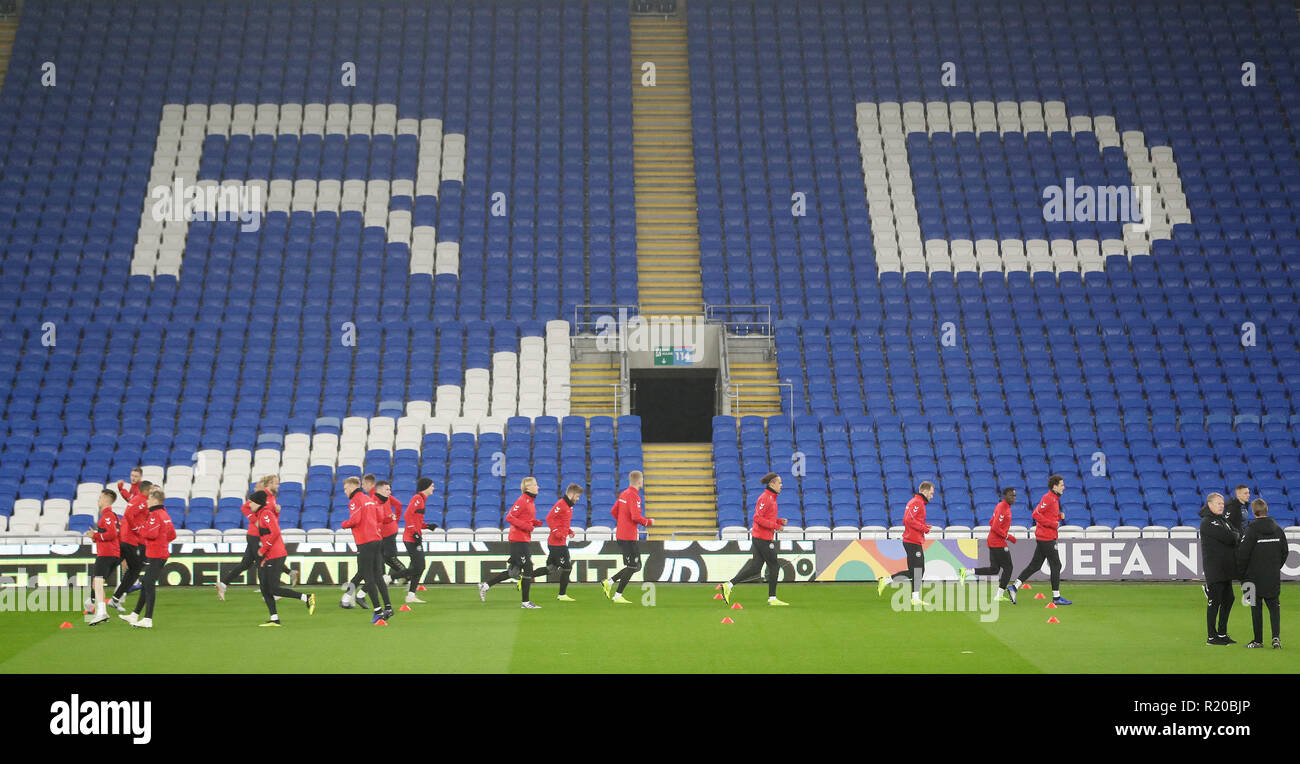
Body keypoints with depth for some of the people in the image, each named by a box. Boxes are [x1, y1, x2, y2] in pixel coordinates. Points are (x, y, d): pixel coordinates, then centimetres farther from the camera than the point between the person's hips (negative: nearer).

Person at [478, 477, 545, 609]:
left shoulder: (530, 502, 15)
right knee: (528, 569, -6)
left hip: (523, 540, 10)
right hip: (518, 539, -10)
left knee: (514, 571, 11)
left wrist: (535, 523, 8)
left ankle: (485, 585, 16)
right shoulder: (522, 501, -14)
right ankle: (525, 602, 1)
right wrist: (525, 525, -23)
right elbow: (509, 517, -19)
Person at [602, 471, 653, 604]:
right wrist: (649, 522, -8)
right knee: (632, 567, -2)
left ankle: (608, 582, 12)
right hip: (629, 537, -9)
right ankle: (618, 596, 1)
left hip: (620, 534, 9)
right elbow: (636, 517, -24)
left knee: (636, 566, 13)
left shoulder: (623, 494, 12)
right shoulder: (634, 496, -16)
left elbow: (613, 512, 17)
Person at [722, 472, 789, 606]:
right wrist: (775, 526, -19)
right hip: (763, 538, -10)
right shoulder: (765, 498, -14)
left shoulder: (771, 497, 16)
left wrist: (780, 521, 8)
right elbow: (758, 518, -21)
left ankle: (729, 585, 6)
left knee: (755, 568, 7)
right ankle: (772, 598, 7)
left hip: (759, 538, 10)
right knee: (774, 566, -1)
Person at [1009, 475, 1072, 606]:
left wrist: (1059, 516, 4)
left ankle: (1014, 586, 6)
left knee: (1035, 565, 9)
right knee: (1056, 565, -3)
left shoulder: (1054, 499, 16)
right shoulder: (1047, 498, -15)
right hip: (1047, 538, -10)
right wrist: (1053, 523, -20)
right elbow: (1036, 514, -22)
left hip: (1042, 537, 10)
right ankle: (1056, 597, 3)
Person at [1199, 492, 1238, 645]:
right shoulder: (1207, 522, -13)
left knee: (1228, 599, 12)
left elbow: (1232, 536, 14)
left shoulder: (1222, 520, 19)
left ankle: (1222, 634, 20)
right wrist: (1239, 537, -3)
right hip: (1214, 569, -9)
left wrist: (1233, 537, -7)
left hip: (1226, 568, 9)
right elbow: (1227, 538, -20)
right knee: (1215, 601, -6)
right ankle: (1211, 636, 0)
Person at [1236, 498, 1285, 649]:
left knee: (1256, 608, 5)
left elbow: (1243, 553, -14)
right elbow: (1284, 552, 11)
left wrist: (1242, 574, -1)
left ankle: (1258, 640, 8)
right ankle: (1276, 636, -5)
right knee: (1274, 606, 11)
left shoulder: (1251, 530, -12)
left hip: (1255, 577, -4)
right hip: (1274, 578, 4)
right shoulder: (1277, 529, 4)